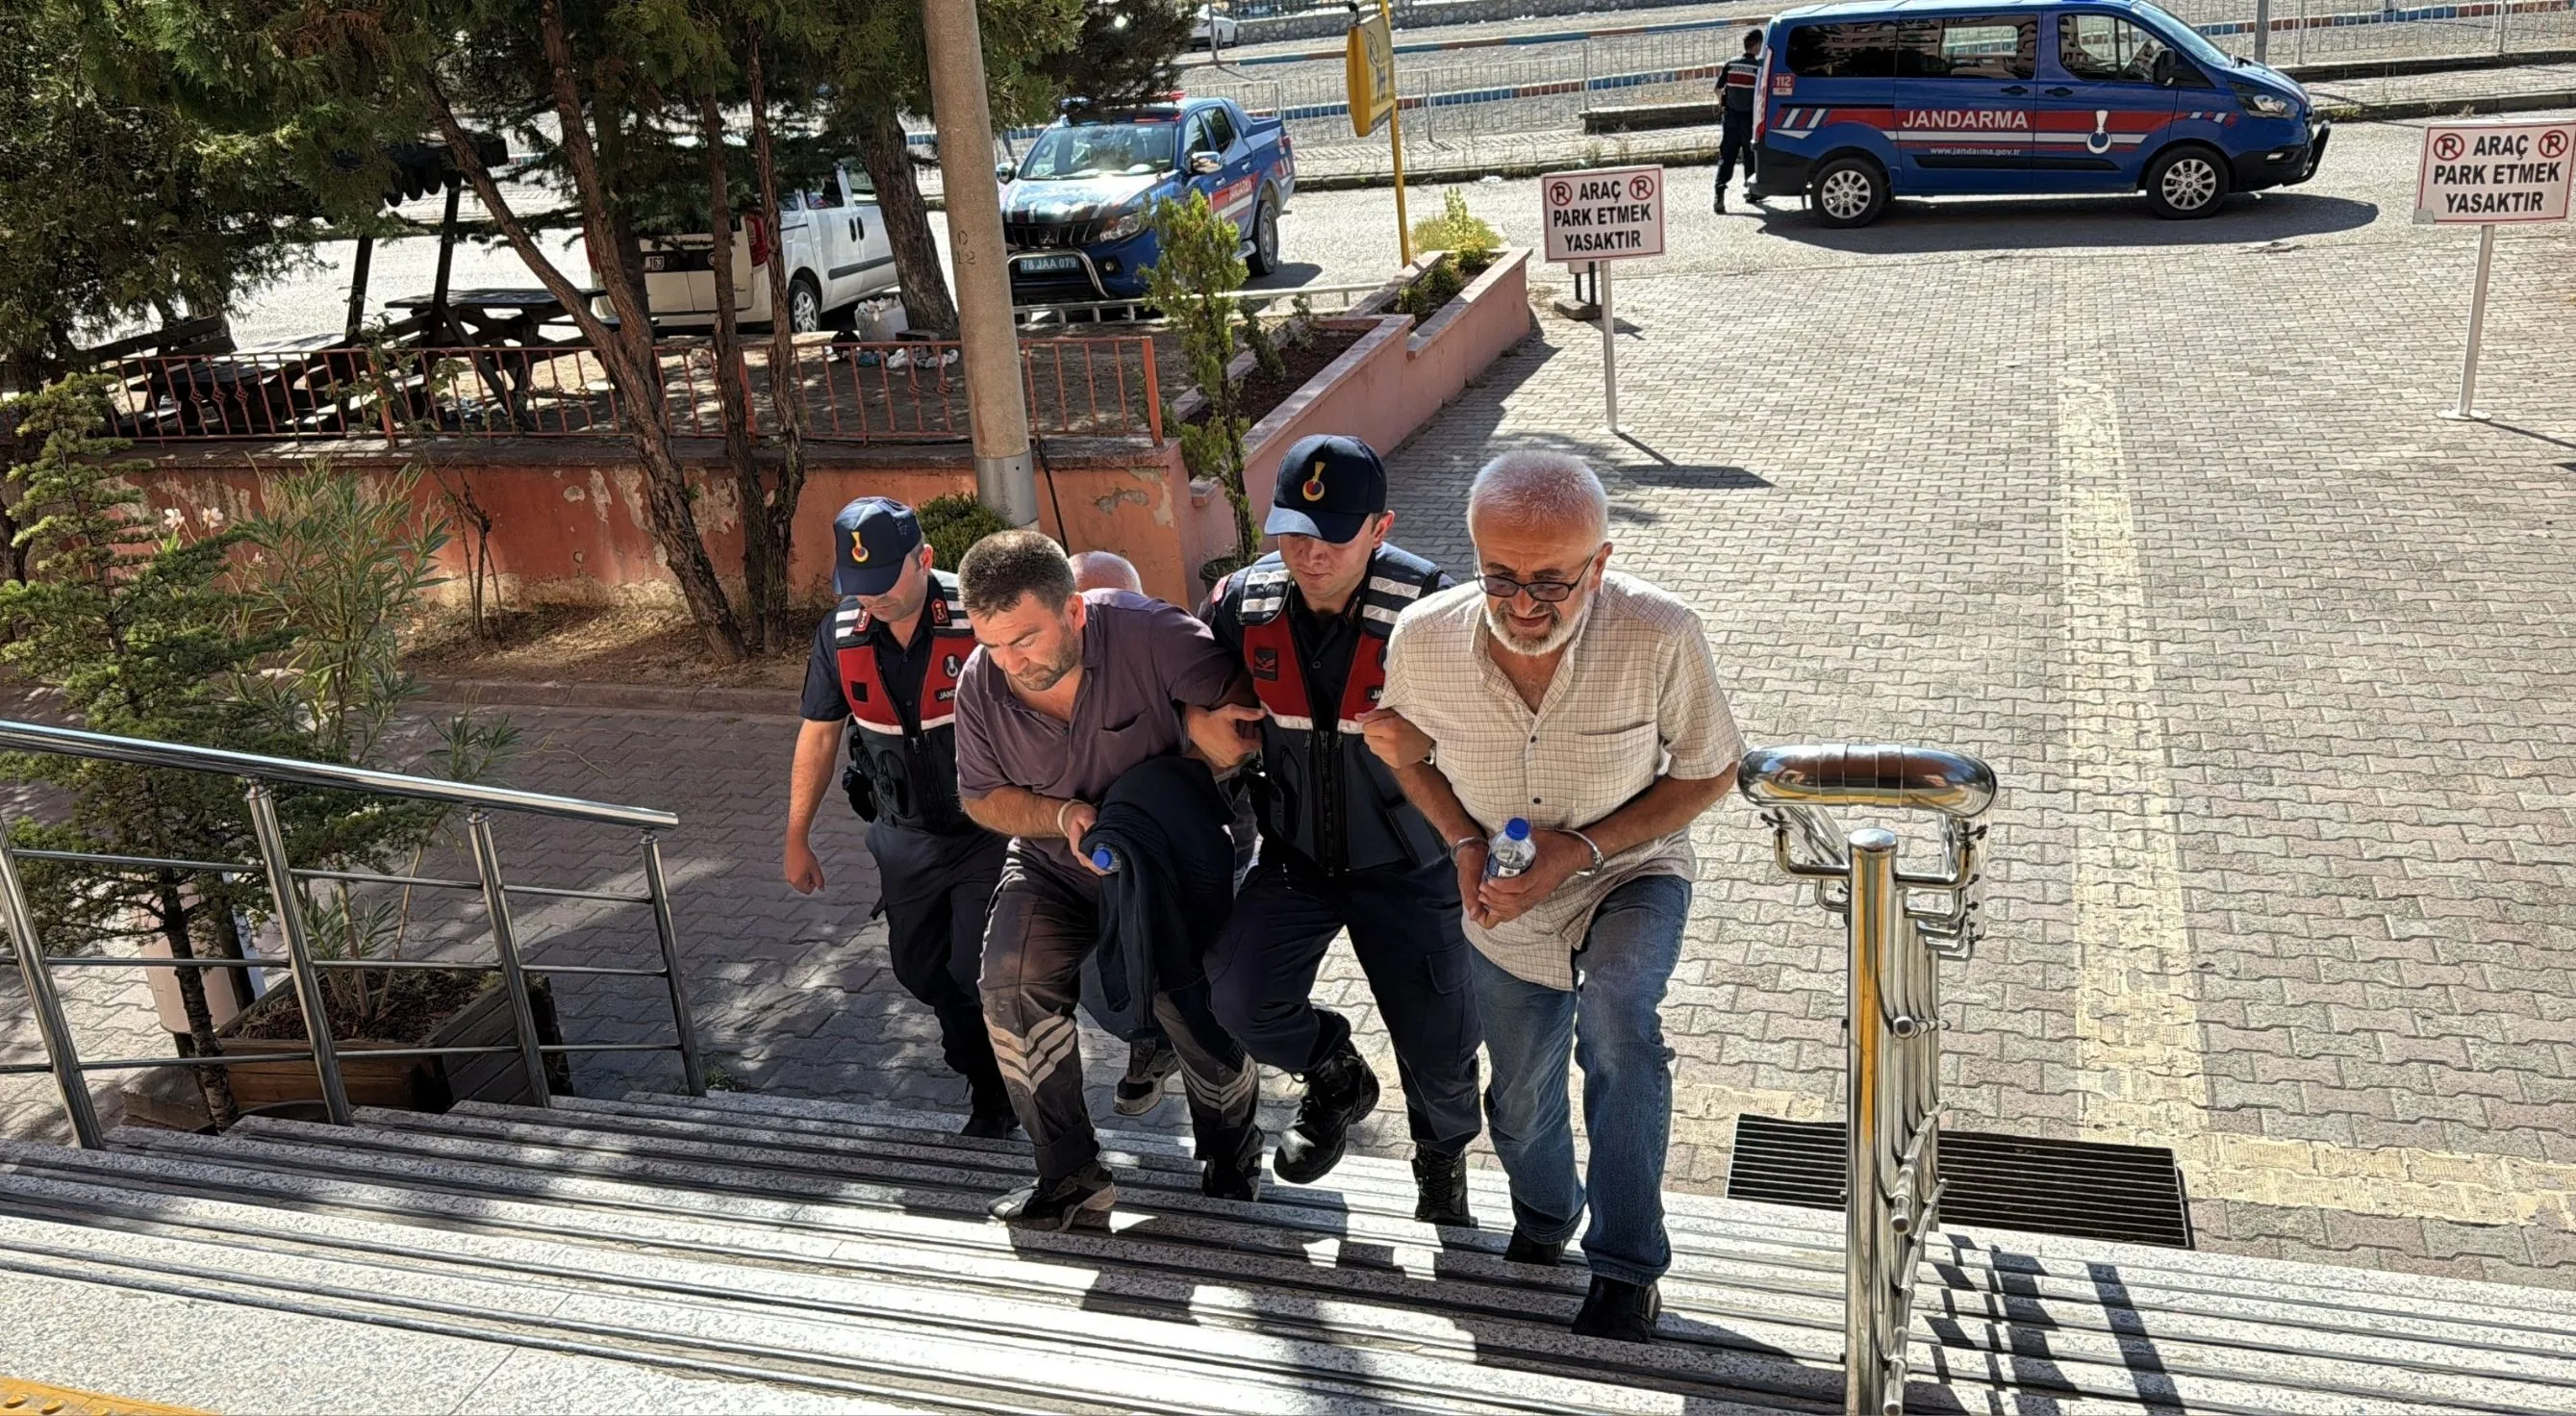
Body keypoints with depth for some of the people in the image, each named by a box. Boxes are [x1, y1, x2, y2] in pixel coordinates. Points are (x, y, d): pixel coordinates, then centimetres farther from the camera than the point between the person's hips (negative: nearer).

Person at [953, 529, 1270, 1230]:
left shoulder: (1146, 632, -28)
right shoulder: (979, 685, -15)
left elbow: (1243, 718, -22)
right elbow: (981, 797, -2)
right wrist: (1062, 816, -18)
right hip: (1054, 869, 3)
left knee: (1197, 1010, -15)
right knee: (1010, 987, -19)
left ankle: (1232, 1164, 17)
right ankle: (1071, 1179, -3)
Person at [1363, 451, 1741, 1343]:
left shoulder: (1659, 635, -31)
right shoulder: (1422, 639, -23)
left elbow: (1709, 771, -14)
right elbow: (1405, 749, 0)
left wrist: (1583, 849, -25)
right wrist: (1464, 842, -16)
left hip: (1630, 872, -3)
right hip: (1505, 904, 3)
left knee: (1616, 1018, -32)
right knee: (1522, 1103, 16)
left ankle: (1625, 1266, -13)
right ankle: (1542, 1221, 51)